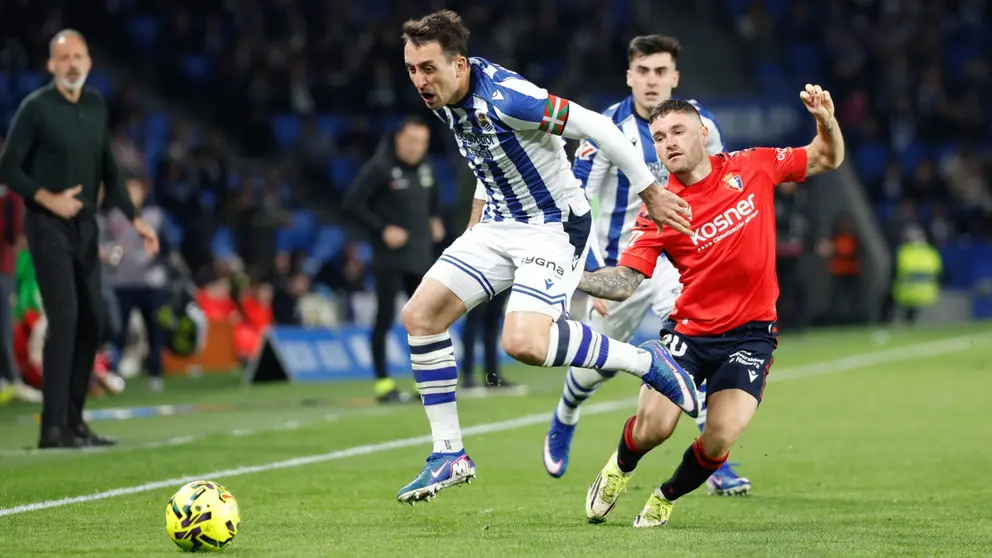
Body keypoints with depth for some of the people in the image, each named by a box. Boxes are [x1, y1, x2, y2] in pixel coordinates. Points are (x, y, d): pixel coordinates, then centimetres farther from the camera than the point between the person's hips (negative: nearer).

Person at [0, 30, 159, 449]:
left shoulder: (96, 107, 9)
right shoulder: (35, 108, -9)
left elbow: (108, 170, 16)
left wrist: (135, 219, 11)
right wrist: (49, 200, -19)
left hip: (85, 225, 7)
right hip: (48, 226, -7)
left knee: (91, 321, 5)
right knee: (65, 318, -15)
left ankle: (74, 422, 15)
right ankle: (53, 428, -13)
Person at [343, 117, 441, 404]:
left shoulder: (425, 166, 9)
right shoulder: (379, 167, -13)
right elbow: (353, 202, -13)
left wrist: (434, 219, 11)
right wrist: (382, 229, -18)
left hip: (421, 258, 7)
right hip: (390, 258, -7)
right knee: (385, 319, -4)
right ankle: (383, 383, 1)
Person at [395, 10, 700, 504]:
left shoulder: (504, 98, -27)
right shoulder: (444, 99, 1)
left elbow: (597, 128, -21)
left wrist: (651, 194, -15)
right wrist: (475, 224, 23)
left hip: (554, 227, -9)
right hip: (499, 225, 9)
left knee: (524, 343, -28)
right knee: (419, 315, -3)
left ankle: (644, 361, -7)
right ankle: (449, 456, 5)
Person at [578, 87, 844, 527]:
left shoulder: (750, 167, -1)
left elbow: (826, 160, 11)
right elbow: (627, 281, -7)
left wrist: (826, 122, -10)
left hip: (750, 333, 0)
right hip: (688, 330, 0)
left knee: (720, 439, -16)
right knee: (654, 425, -17)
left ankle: (667, 498, 17)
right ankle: (619, 469, 21)